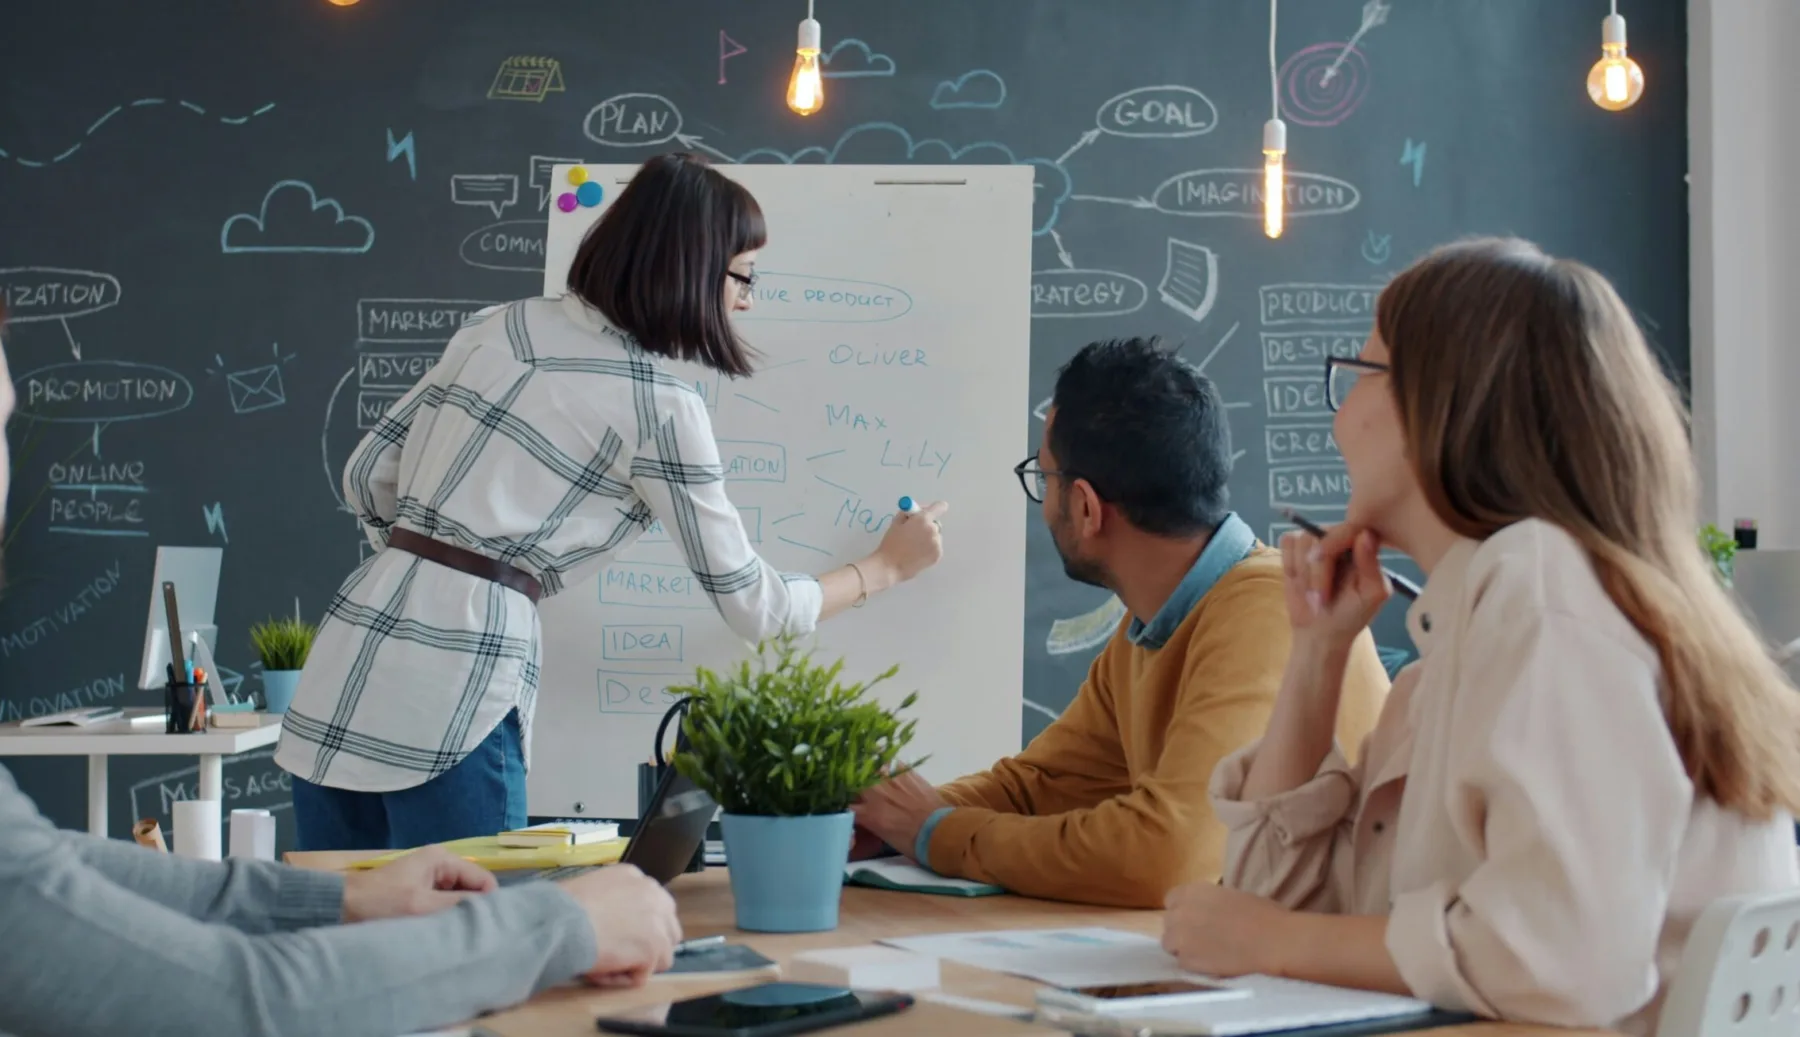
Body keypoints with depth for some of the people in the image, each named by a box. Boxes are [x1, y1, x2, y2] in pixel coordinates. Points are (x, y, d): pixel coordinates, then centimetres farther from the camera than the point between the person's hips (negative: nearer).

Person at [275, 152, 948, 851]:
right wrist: (885, 568, 17)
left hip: (343, 663, 7)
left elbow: (370, 478, 16)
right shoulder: (658, 404, -7)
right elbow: (750, 605, 2)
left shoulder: (499, 328, 12)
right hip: (446, 701, -7)